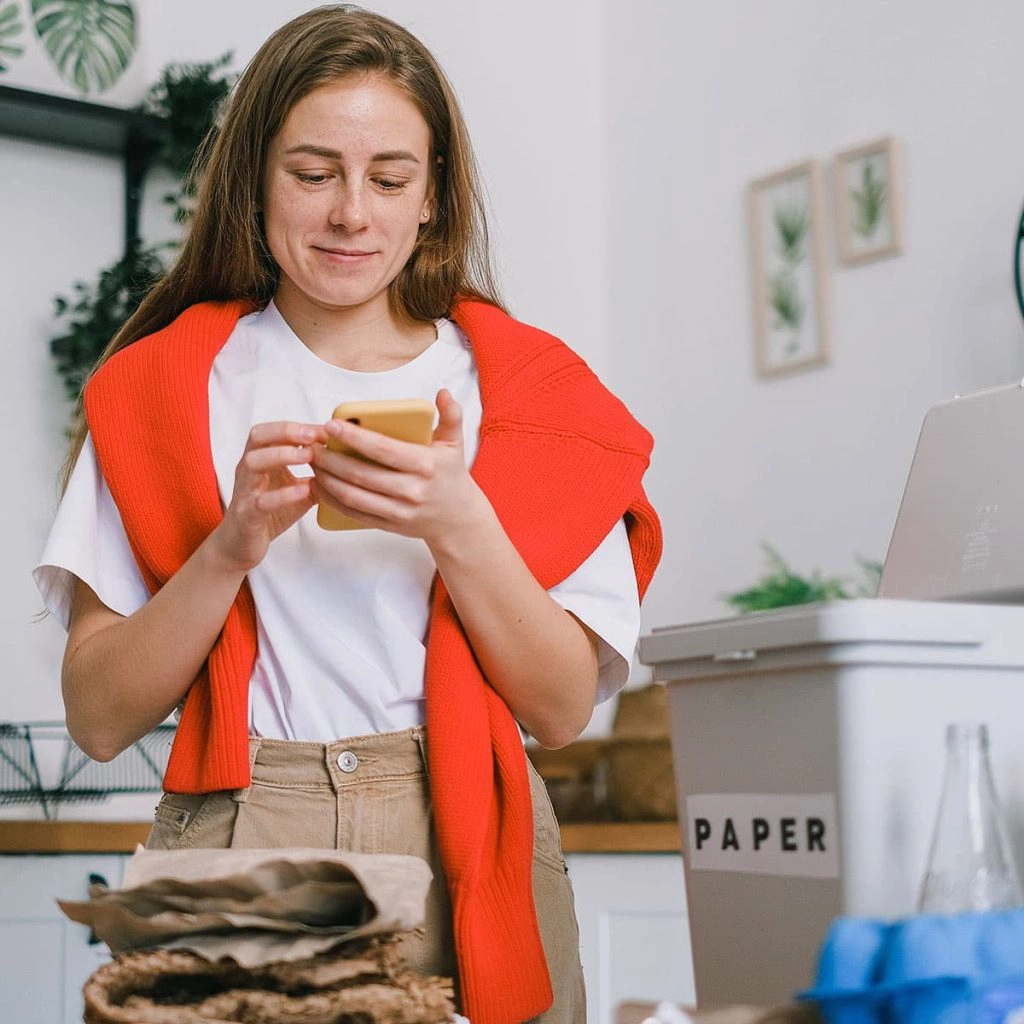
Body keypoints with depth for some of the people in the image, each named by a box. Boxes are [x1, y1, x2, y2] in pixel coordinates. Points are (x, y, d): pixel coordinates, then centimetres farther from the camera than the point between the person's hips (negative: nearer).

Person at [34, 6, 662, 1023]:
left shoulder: (520, 384, 7)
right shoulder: (162, 387, 6)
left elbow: (562, 710, 0)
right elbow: (99, 719, -1)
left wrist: (458, 528, -15)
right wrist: (231, 547, -15)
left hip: (460, 854, 1)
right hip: (236, 841, 0)